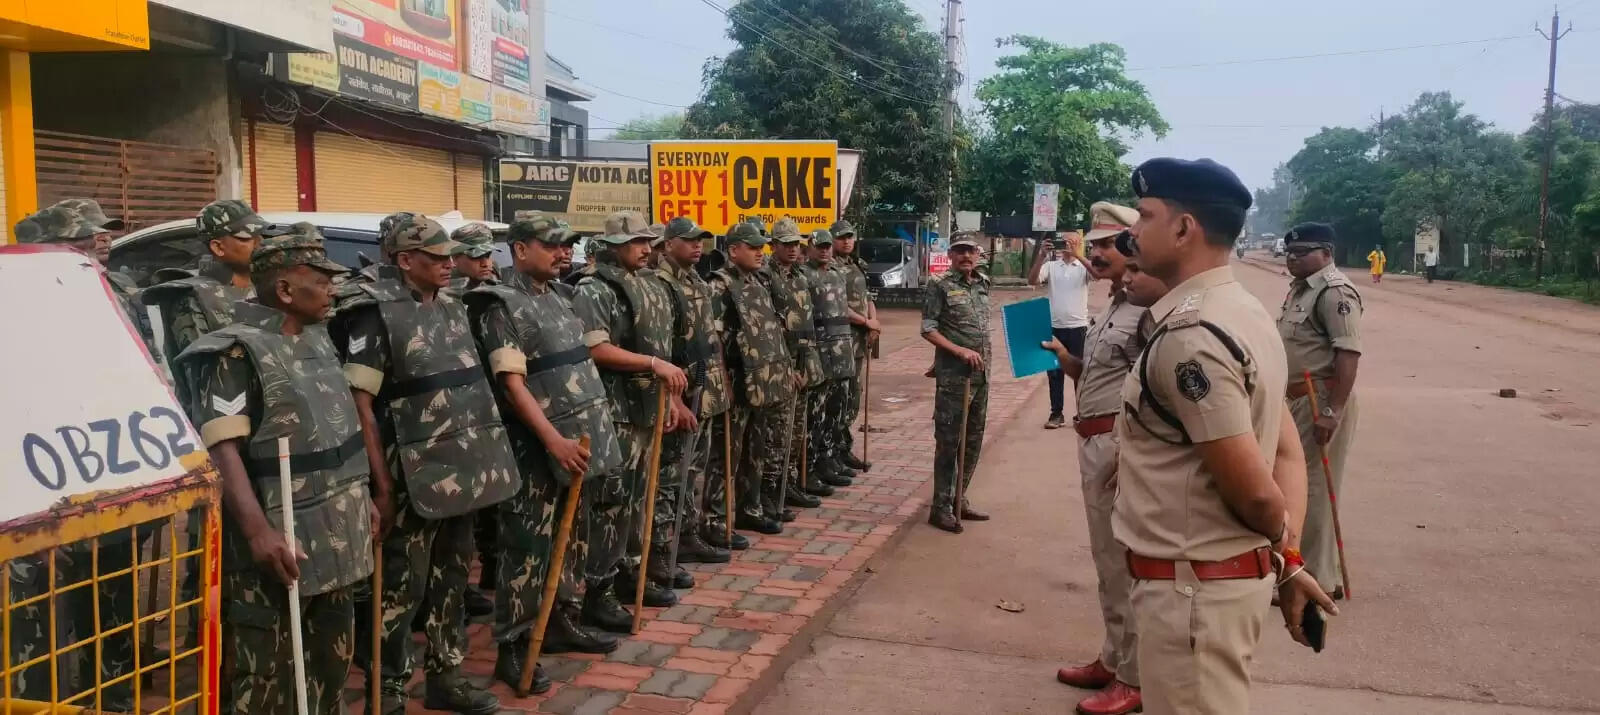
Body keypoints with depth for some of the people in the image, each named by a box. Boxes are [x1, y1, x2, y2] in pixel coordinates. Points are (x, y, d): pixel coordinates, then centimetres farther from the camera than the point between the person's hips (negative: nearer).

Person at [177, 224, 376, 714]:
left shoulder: (317, 340, 12)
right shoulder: (237, 352, -13)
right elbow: (222, 448, -21)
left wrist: (361, 495, 21)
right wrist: (257, 531, -29)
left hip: (335, 538, 8)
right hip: (281, 543, -8)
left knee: (331, 663, 19)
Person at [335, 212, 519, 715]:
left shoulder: (452, 307, 12)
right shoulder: (375, 312, -10)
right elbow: (359, 402, -14)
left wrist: (483, 458, 15)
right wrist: (381, 483, -17)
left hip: (463, 469, 7)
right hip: (415, 475, -7)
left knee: (452, 574, 16)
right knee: (404, 584, 2)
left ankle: (445, 674, 29)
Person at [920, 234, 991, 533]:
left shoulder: (983, 284, 12)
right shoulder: (940, 286, -7)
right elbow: (928, 329, -11)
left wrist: (982, 356, 13)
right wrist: (960, 351, -19)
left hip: (981, 374, 7)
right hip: (952, 374, -7)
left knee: (973, 440, 13)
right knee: (948, 441, -2)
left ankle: (959, 499, 25)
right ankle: (941, 508, 6)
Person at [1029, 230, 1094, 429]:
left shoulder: (1083, 266, 2)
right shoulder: (1051, 265, 5)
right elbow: (1032, 281, -8)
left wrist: (1076, 255, -24)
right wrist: (1041, 258, -19)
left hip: (1077, 327, -2)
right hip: (1054, 327, 2)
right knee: (1054, 372, 7)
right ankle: (1056, 414, 15)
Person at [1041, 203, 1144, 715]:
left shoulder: (1148, 309, -15)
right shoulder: (1112, 308, 16)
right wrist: (1066, 360, 6)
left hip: (1124, 444, -10)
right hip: (1094, 443, 10)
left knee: (1126, 561, -1)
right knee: (1107, 558, 19)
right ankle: (1113, 659, 32)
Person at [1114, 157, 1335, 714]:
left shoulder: (1188, 337, -23)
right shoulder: (1242, 312, 8)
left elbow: (1253, 490, -23)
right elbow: (1287, 454, 9)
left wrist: (1284, 549, -3)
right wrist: (1289, 559, 4)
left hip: (1192, 586, -10)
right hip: (1226, 575, 10)